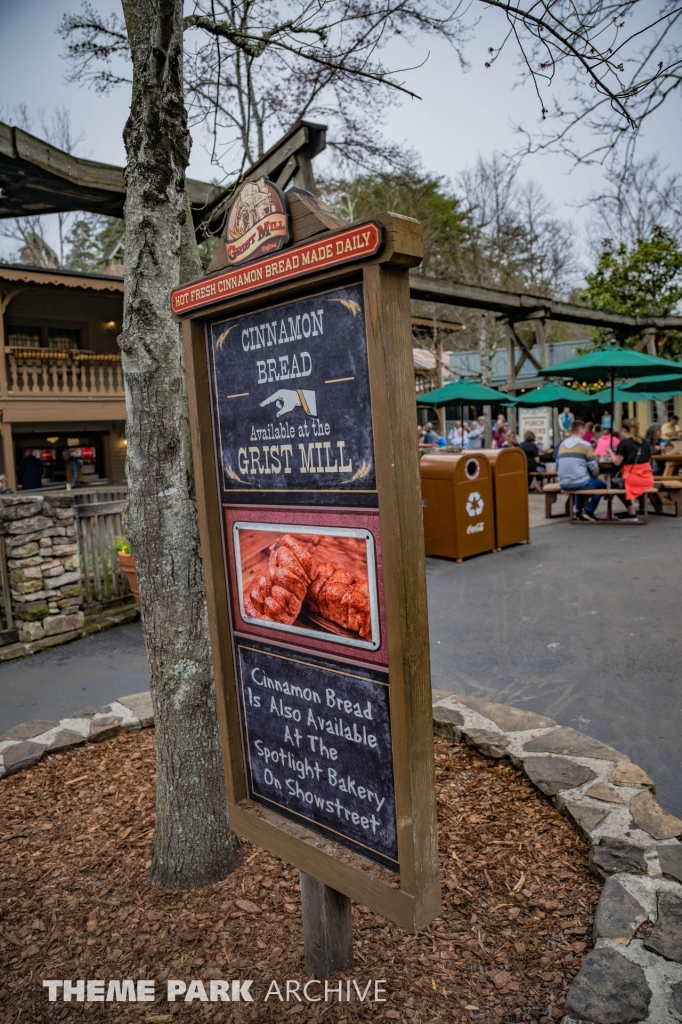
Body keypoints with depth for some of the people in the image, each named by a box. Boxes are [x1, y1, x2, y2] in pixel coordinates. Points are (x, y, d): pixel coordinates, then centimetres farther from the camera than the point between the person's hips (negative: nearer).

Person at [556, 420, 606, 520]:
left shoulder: (562, 445, 10)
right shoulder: (585, 445, -6)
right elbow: (594, 469, -6)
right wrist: (594, 476, 15)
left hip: (564, 484, 6)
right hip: (579, 483, -6)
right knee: (601, 484, 24)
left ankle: (579, 511, 37)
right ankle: (588, 511, 17)